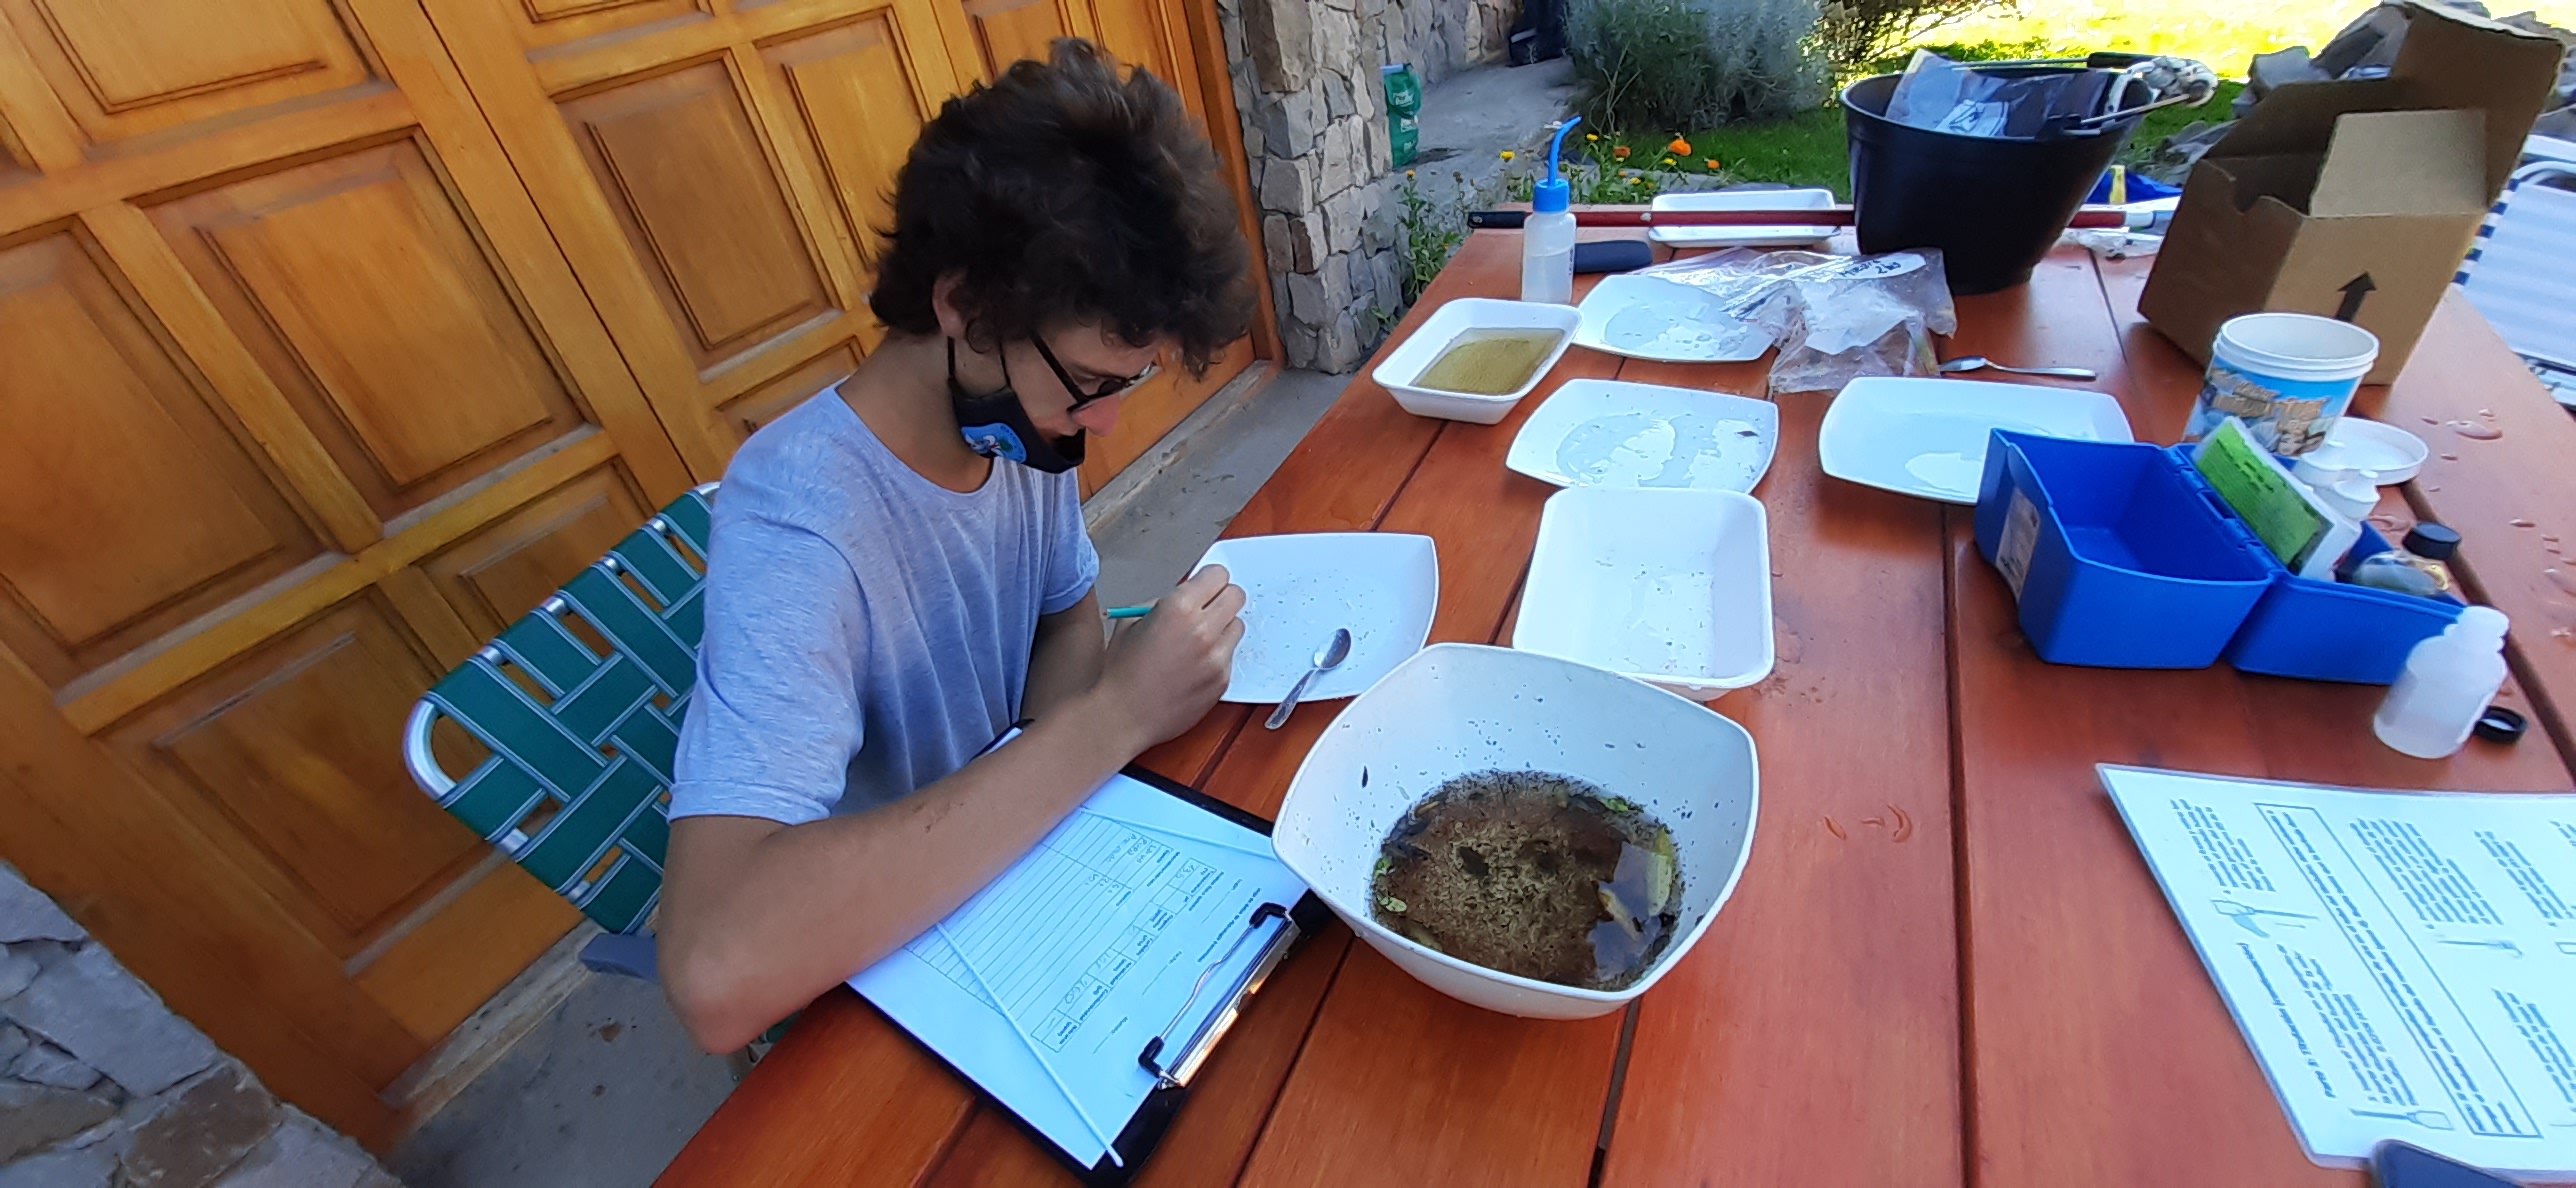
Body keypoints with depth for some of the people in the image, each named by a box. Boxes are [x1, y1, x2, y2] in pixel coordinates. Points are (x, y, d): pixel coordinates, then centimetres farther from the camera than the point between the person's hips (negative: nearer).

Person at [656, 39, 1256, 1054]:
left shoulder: (1018, 406, -14)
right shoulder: (799, 529, -32)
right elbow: (718, 976, -42)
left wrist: (1099, 726, -19)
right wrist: (1109, 718, -40)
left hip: (1005, 857, 5)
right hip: (893, 963, -5)